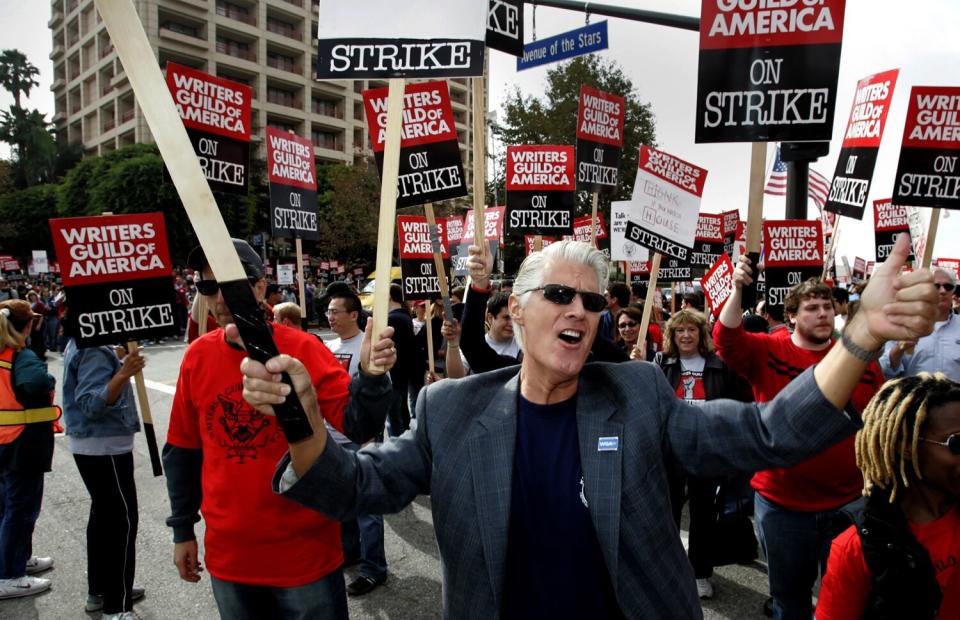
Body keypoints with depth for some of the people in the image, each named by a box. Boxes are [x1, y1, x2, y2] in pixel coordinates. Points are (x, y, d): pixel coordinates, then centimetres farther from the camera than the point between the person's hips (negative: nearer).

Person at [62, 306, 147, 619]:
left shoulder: (80, 344, 9)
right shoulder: (93, 350, -21)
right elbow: (93, 403, -27)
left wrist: (120, 358, 15)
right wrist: (123, 374, -38)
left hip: (93, 445, 11)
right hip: (105, 446, -11)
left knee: (104, 514, 19)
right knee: (123, 519, -6)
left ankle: (100, 590, 32)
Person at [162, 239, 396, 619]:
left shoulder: (302, 348, -13)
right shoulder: (197, 357, -3)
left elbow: (358, 427, -20)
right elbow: (182, 451, 7)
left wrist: (371, 377, -38)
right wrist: (183, 531, 11)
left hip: (304, 551, -3)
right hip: (228, 554, 4)